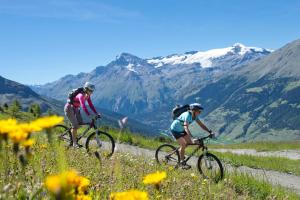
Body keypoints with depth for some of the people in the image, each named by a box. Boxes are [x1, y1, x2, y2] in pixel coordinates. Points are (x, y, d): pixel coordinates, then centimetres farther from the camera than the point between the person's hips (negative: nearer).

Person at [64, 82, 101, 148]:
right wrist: (90, 115, -49)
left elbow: (91, 105, -4)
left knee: (81, 123, 2)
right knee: (75, 125, -12)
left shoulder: (87, 96, -6)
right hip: (69, 108, -8)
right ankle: (74, 143, -5)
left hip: (75, 108, 8)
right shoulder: (81, 95, -31)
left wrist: (96, 113, -13)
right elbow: (83, 107, -42)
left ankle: (72, 131, 28)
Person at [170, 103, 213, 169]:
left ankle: (180, 151, 25)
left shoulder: (195, 116, -8)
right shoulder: (187, 115, -33)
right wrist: (192, 138, -54)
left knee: (190, 142, 0)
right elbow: (186, 128, -44)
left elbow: (201, 124, -5)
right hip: (175, 129, -8)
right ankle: (182, 162, -4)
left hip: (181, 129, 8)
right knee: (183, 145, -16)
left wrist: (210, 131, -17)